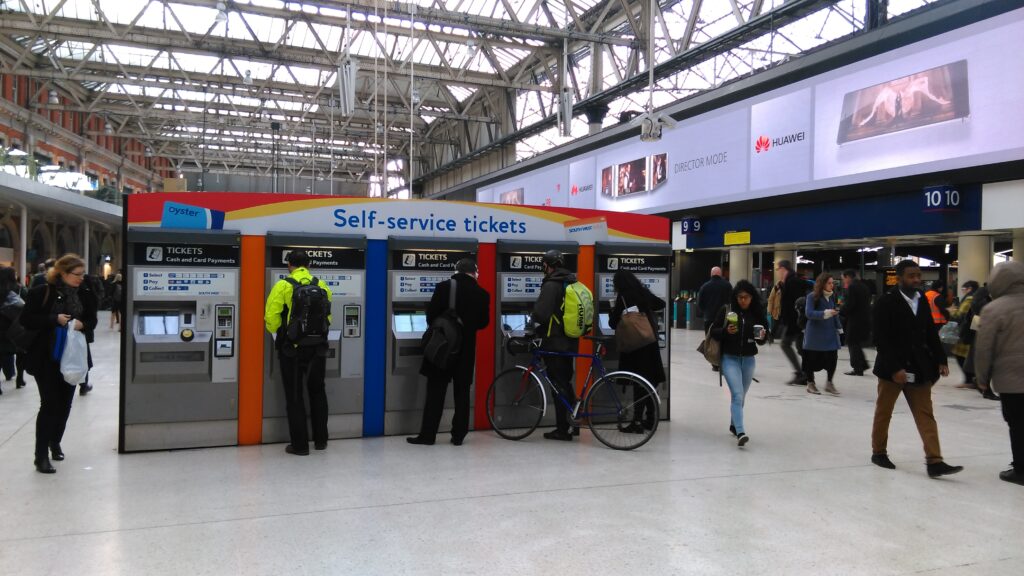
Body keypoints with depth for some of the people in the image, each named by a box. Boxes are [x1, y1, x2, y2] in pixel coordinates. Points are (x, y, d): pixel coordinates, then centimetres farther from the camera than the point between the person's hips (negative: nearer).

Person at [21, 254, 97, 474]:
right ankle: (41, 455, 1)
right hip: (46, 358, -4)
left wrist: (82, 324, -14)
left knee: (65, 403, 13)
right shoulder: (41, 292, -10)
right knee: (49, 404, -7)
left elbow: (92, 321, 9)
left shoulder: (85, 294, 1)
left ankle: (55, 443, 33)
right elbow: (27, 320, -10)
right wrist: (54, 319, -22)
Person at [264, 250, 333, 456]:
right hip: (317, 348, 3)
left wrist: (278, 333, 10)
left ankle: (300, 445, 10)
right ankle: (320, 440, 25)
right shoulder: (322, 286, 2)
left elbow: (271, 318, -11)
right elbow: (328, 317, 5)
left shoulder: (283, 286, -9)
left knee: (295, 397, 7)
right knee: (317, 393, 18)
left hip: (292, 349, -3)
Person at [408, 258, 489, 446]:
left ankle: (428, 434, 6)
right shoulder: (482, 294, -2)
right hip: (466, 349, 2)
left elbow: (431, 314, -6)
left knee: (435, 392, 4)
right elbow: (483, 322, 6)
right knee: (462, 393, 9)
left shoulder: (444, 287, -8)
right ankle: (458, 436, 11)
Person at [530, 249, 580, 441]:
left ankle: (563, 429, 4)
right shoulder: (575, 284, 11)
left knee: (559, 384, -1)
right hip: (571, 341, 8)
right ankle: (573, 421, 21)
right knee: (566, 381, 18)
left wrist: (533, 321, -2)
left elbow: (541, 312, -24)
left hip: (555, 342, -8)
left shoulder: (552, 285, -16)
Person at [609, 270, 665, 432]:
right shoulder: (644, 293, 6)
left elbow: (613, 323, -8)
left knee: (639, 383, -3)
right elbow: (661, 304, 23)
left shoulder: (623, 297, -10)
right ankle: (649, 420, 19)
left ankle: (638, 421, -4)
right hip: (650, 343, 6)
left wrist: (613, 311, 11)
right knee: (650, 381, 11)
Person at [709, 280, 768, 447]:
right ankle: (740, 433, -21)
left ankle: (734, 425, 36)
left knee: (741, 395, 15)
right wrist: (726, 331, -22)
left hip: (748, 360, 3)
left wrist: (762, 336, -14)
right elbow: (713, 332, -3)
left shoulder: (757, 313, 0)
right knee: (737, 394, -16)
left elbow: (762, 338, 8)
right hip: (730, 358, -3)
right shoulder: (726, 310, -6)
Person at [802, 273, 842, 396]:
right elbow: (809, 313, -20)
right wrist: (825, 313, -31)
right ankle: (810, 383, 22)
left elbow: (835, 313, 14)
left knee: (832, 357, -2)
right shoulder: (812, 296, -11)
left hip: (830, 333, 5)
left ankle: (829, 383, 14)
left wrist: (839, 327, 11)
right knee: (812, 359, 6)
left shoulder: (832, 296, 6)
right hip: (815, 334, -4)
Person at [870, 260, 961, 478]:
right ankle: (878, 452, 25)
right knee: (883, 412, 10)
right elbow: (881, 339, -16)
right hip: (892, 369, -5)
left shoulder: (922, 300, 7)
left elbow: (931, 333, 12)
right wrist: (894, 368, -20)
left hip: (919, 370, 5)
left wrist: (940, 360, 3)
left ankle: (934, 461, 0)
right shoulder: (886, 303, -12)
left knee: (925, 415, 1)